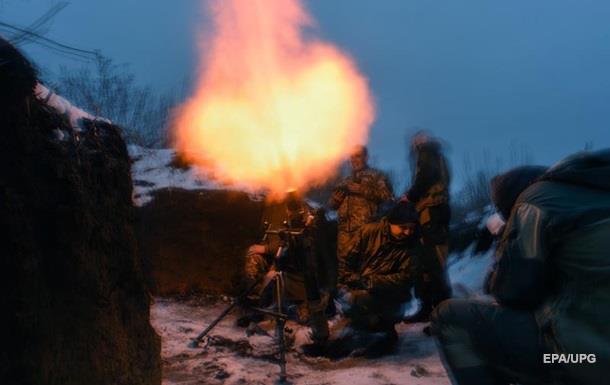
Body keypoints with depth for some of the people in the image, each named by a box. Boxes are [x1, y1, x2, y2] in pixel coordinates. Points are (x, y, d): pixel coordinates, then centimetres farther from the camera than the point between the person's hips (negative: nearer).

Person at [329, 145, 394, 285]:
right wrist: (340, 191, 2)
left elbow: (387, 194, -7)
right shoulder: (346, 181, 27)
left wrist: (361, 189, -9)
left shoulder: (376, 176, 10)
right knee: (343, 264, 2)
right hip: (345, 229, 5)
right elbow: (332, 205, 23)